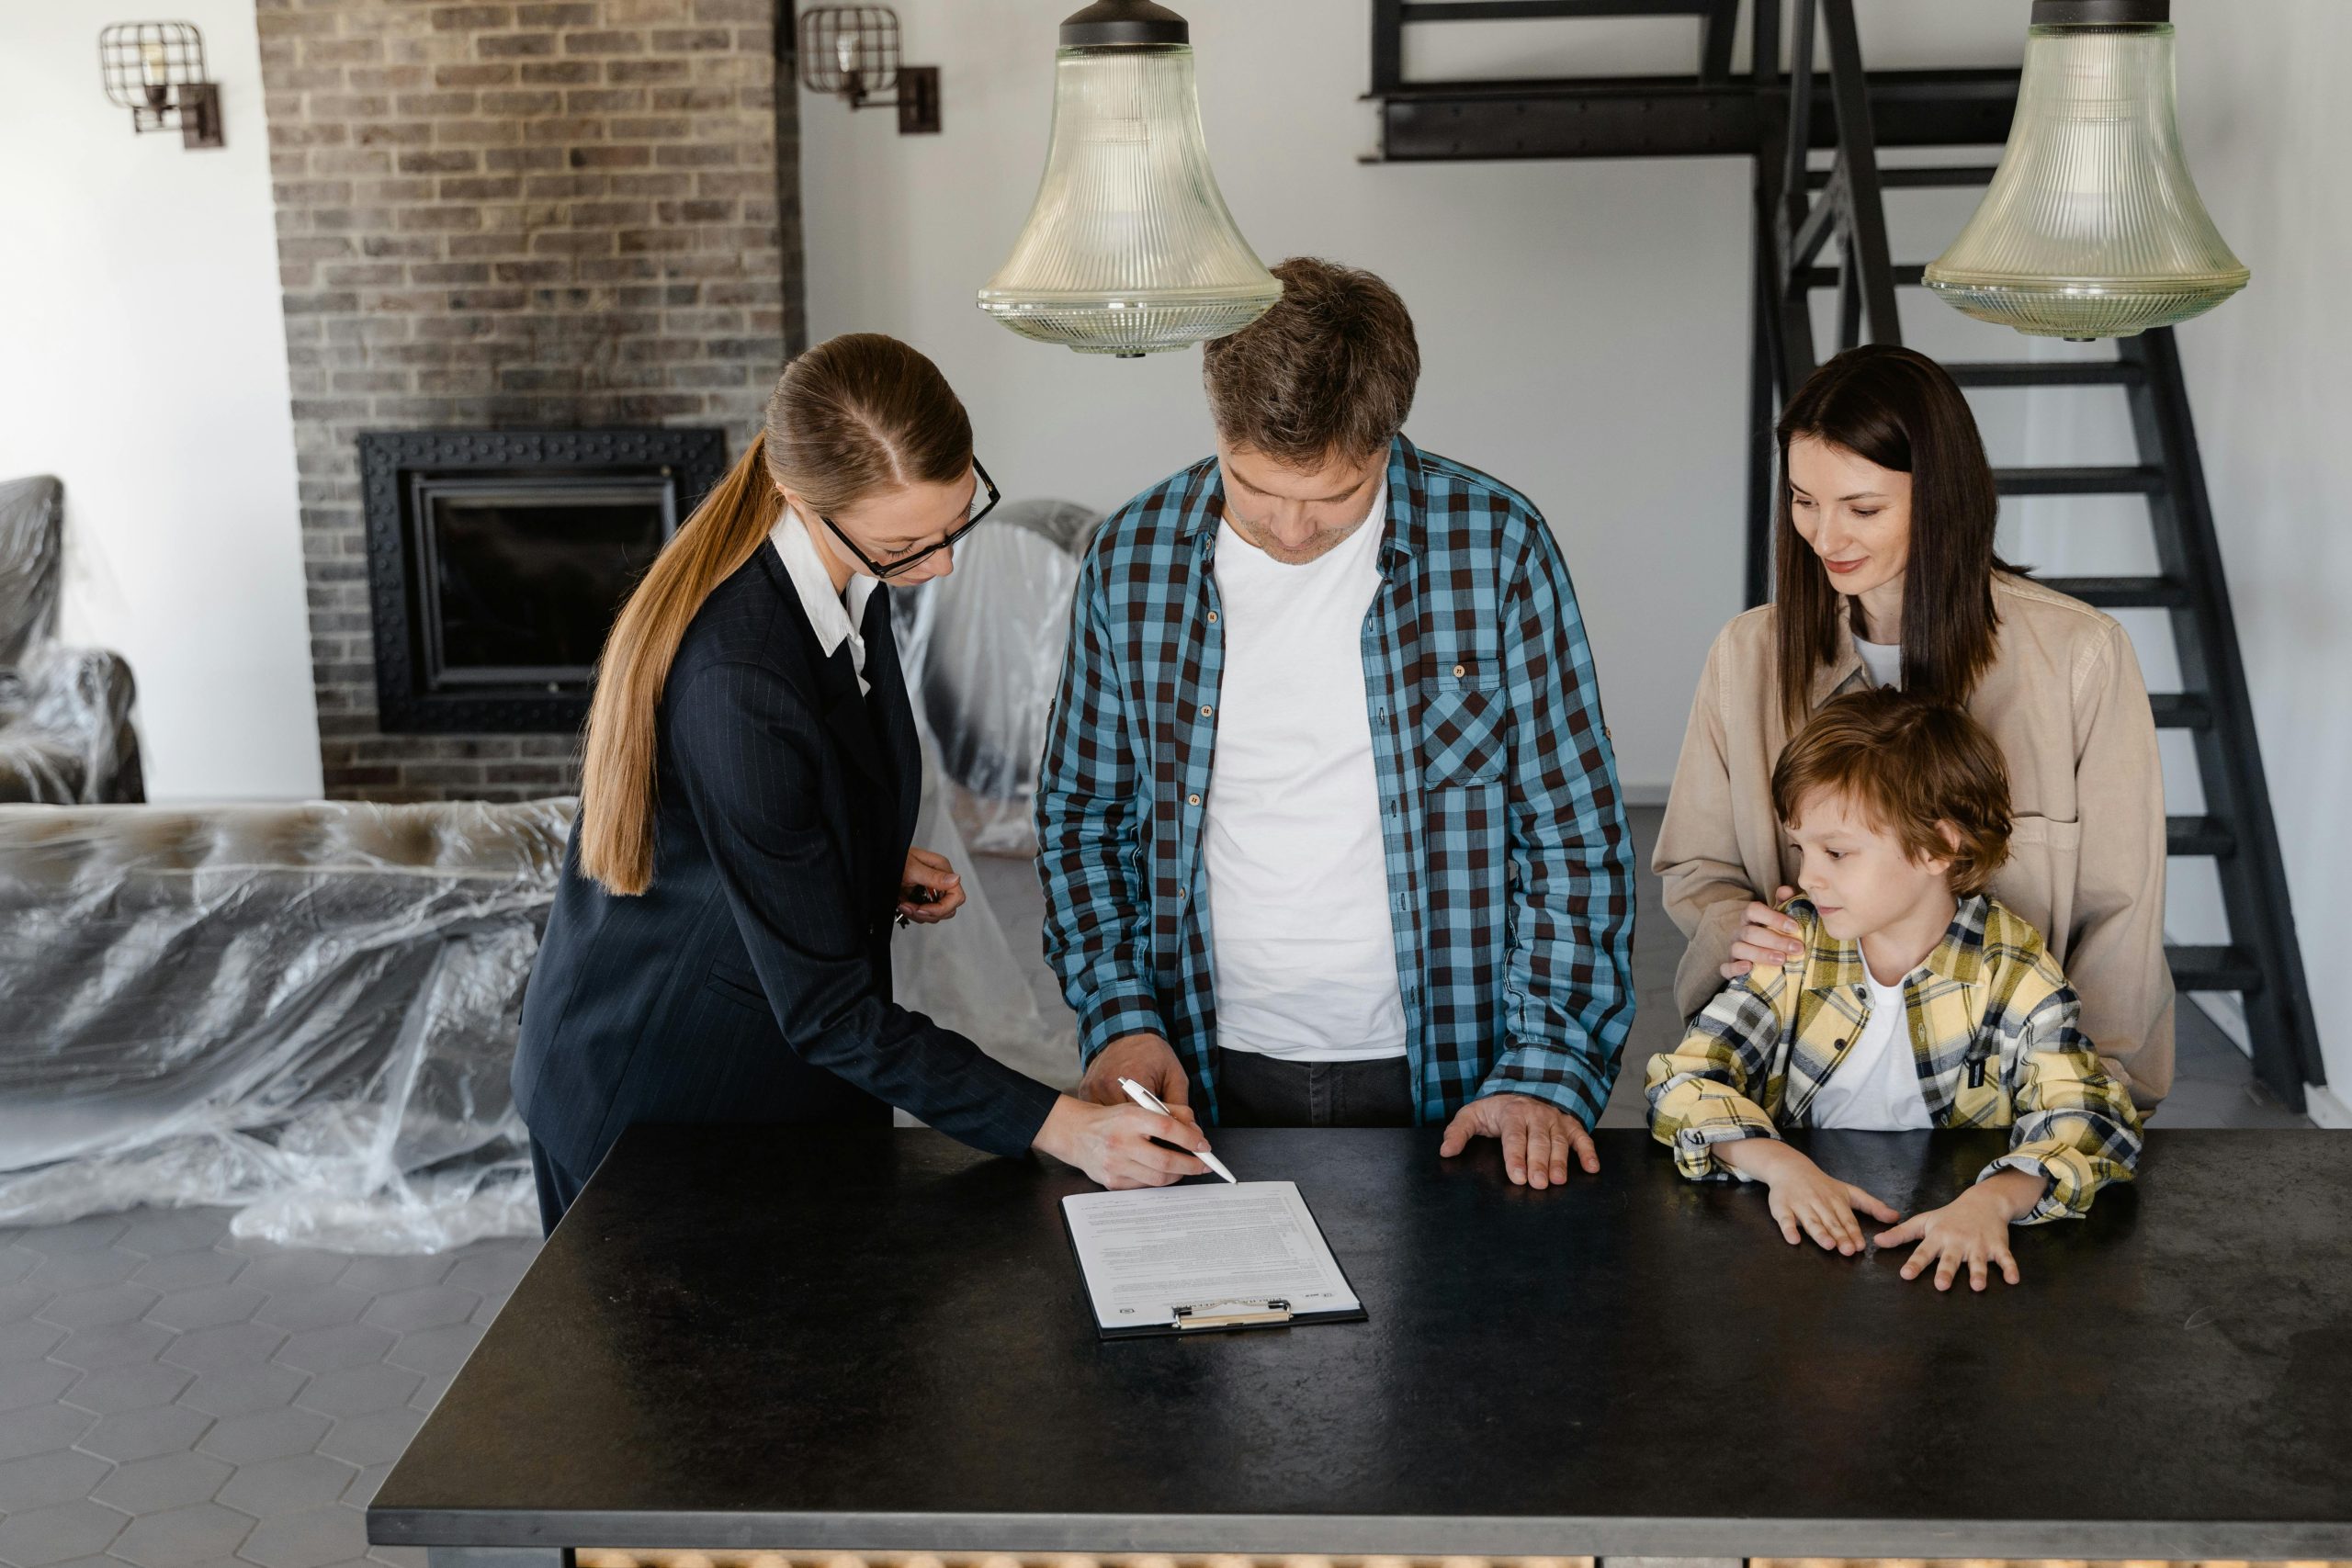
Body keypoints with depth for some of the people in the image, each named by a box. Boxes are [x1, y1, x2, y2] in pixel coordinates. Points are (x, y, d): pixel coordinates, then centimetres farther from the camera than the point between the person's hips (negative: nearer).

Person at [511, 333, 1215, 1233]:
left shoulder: (848, 578, -8)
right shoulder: (739, 680, -35)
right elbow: (826, 1012, -29)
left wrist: (884, 857, -2)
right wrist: (1057, 1126, -31)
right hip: (661, 1092, -7)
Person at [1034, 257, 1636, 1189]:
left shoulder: (1496, 545, -8)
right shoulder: (1131, 560, -2)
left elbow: (1575, 839, -3)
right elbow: (1081, 818, 8)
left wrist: (1547, 1070, -10)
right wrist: (1119, 1014, -4)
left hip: (1438, 1077, -1)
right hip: (1207, 1076, 2)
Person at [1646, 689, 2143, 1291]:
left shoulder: (2012, 972, -6)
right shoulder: (1791, 948, 0)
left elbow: (2090, 1119, -15)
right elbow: (1682, 1083, -5)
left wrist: (1993, 1199, -34)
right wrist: (1781, 1166, -23)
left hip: (1945, 1259, 0)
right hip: (1809, 1237, 1)